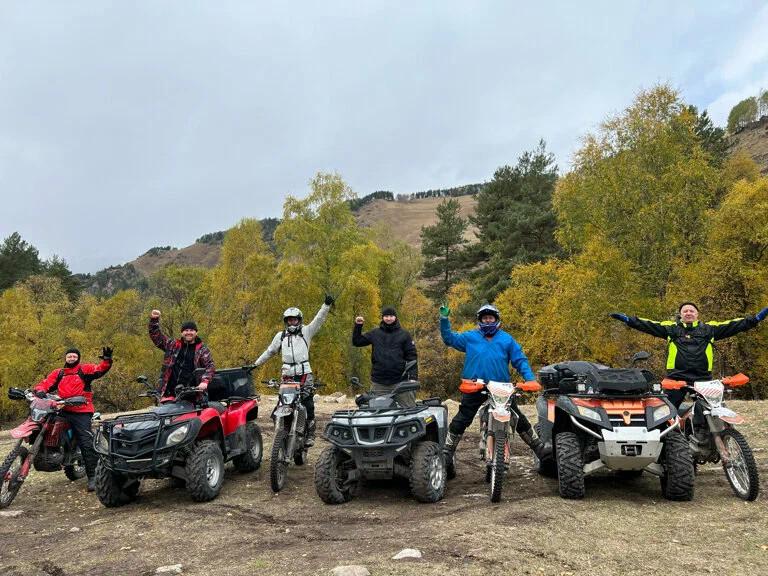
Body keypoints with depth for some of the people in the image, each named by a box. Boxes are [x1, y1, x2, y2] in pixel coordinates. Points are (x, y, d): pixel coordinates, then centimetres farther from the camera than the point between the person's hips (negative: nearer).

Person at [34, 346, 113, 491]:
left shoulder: (85, 369, 7)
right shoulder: (58, 373, 19)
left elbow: (100, 369, -8)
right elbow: (45, 383, 11)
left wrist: (107, 359, -27)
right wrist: (40, 391, -11)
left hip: (82, 412, -4)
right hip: (63, 411, 4)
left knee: (86, 444, -7)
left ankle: (93, 476, -5)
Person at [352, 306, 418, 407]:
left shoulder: (404, 334, 5)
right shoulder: (375, 333, 10)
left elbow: (411, 356, 2)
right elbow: (357, 342, 15)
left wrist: (413, 377, -7)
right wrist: (358, 326, 3)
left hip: (400, 382, -1)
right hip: (378, 383, 2)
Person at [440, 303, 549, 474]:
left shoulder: (506, 339, 7)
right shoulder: (470, 337, 7)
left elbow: (520, 360, 6)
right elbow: (449, 338, 5)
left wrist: (530, 378, -7)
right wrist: (444, 319, -7)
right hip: (475, 387, 0)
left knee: (519, 420, 9)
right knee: (460, 421, 1)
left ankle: (539, 447, 25)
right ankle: (447, 454, 10)